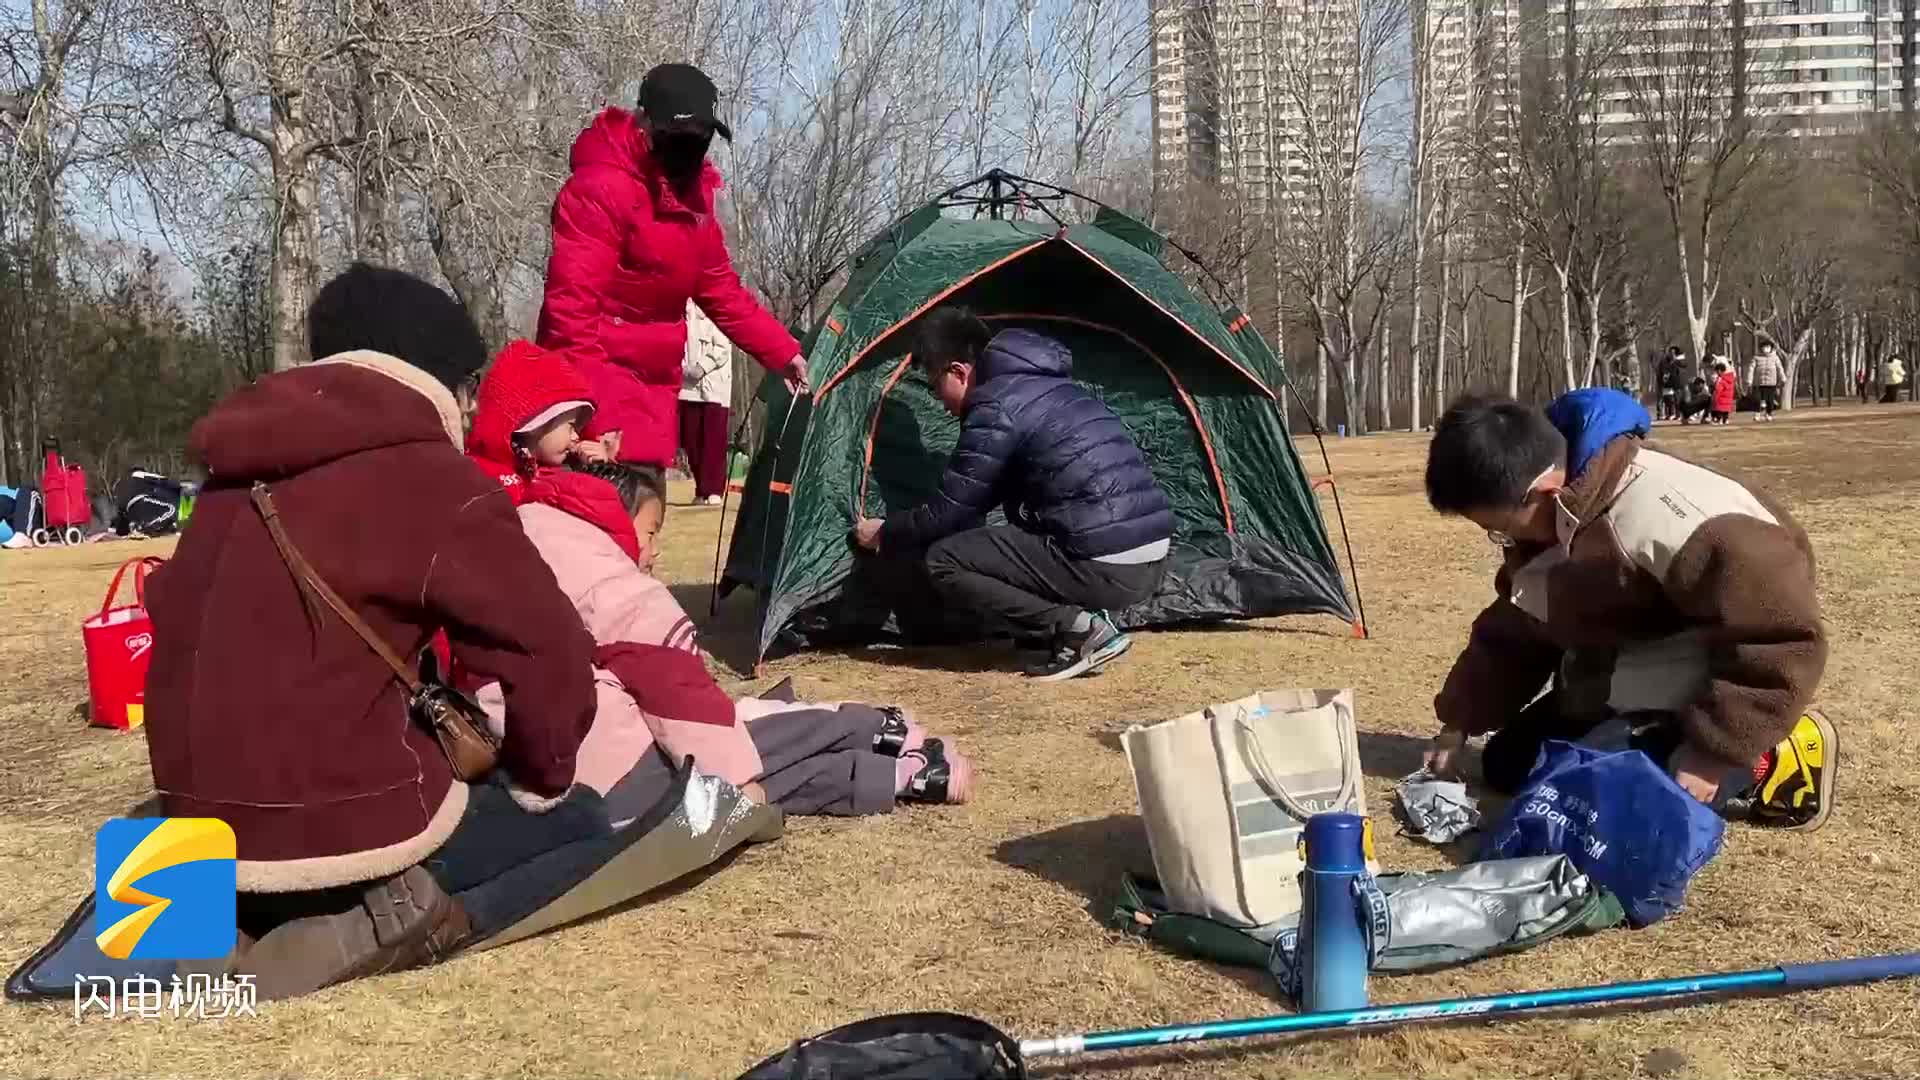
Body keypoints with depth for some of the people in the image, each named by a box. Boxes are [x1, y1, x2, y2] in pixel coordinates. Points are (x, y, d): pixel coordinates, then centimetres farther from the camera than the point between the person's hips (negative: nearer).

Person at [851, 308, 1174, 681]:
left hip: (1103, 569, -9)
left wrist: (884, 535, 16)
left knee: (944, 562, -1)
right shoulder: (1048, 385, 19)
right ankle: (1087, 617, 11)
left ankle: (1078, 630, -6)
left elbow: (947, 513, -3)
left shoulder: (997, 408, -9)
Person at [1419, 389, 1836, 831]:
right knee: (1507, 765, 7)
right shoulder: (1546, 512, -8)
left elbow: (1784, 634, -32)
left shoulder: (1662, 520, -37)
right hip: (1616, 683, 8)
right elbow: (1513, 628, 8)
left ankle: (1772, 763, -2)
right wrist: (1460, 721, 5)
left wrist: (1713, 749, -29)